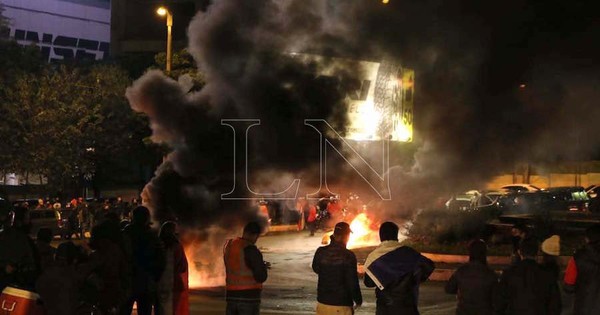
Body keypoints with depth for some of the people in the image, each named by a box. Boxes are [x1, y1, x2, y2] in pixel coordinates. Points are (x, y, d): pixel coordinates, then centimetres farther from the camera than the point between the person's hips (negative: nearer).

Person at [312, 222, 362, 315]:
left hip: (323, 303, 4)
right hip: (341, 306, -4)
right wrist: (358, 300, 2)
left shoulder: (320, 252, -4)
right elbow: (352, 282, -13)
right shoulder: (348, 256, -16)